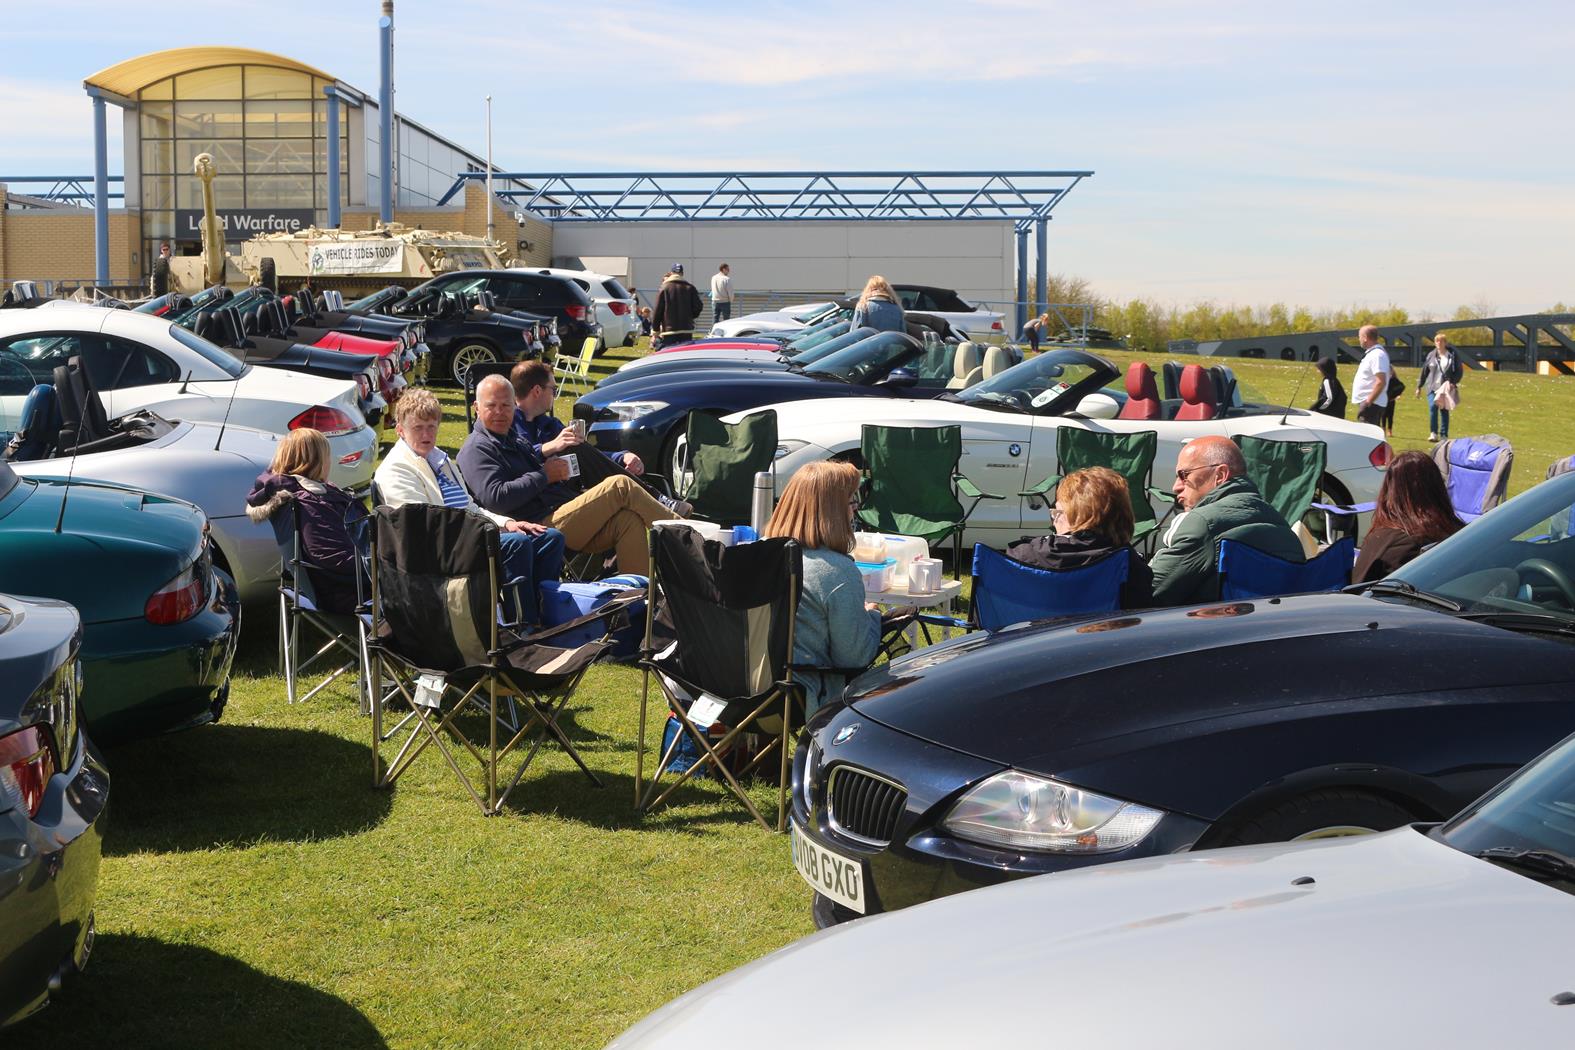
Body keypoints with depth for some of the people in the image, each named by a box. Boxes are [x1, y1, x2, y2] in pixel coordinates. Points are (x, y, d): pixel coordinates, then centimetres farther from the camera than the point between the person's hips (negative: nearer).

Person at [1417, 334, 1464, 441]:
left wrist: (1453, 382, -14)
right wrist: (1419, 387, 13)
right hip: (1433, 387, 1)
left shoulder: (1453, 355, 0)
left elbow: (1459, 371, 2)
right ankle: (1433, 433, -14)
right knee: (1433, 407, -17)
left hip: (1446, 388, -1)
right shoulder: (1431, 355, 6)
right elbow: (1424, 371, 11)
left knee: (1444, 411, 4)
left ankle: (1444, 435, 11)